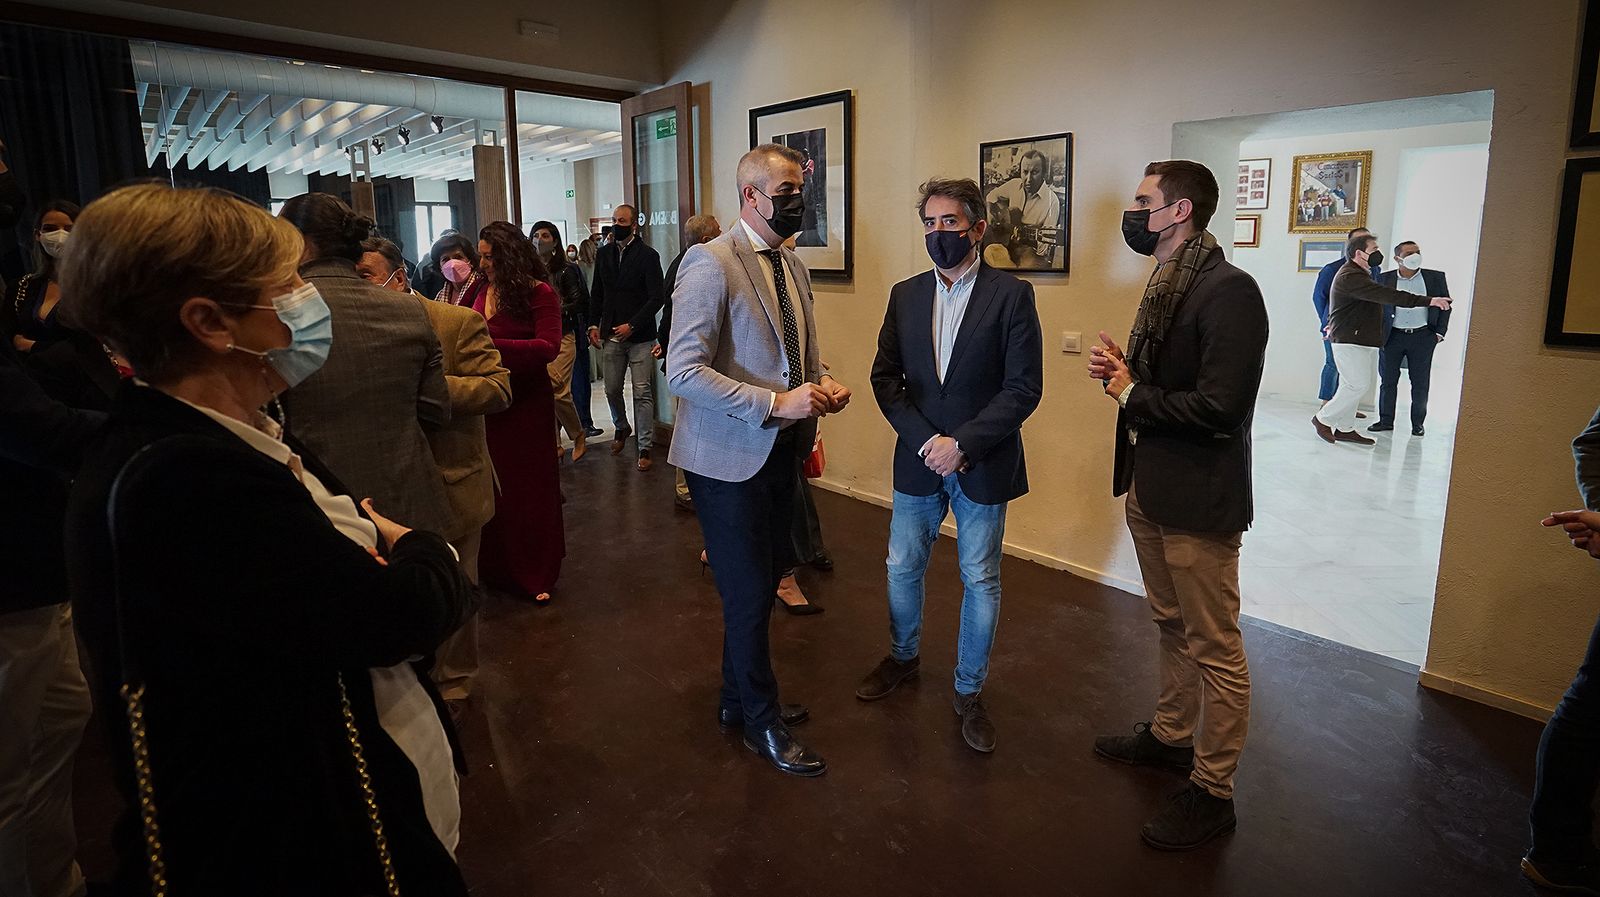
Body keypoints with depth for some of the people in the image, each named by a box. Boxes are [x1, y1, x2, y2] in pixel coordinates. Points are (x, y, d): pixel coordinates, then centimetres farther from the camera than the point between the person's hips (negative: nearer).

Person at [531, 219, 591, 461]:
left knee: (557, 389, -12)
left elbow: (577, 302, 0)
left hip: (561, 335, -3)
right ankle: (554, 444, 13)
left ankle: (579, 434, 11)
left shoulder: (565, 270, 1)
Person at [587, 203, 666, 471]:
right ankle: (621, 427, 38)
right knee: (612, 389, 11)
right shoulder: (604, 253, 10)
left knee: (642, 393, -3)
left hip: (639, 335, -4)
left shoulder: (648, 255, -5)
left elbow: (657, 297, -9)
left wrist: (632, 325, -15)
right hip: (610, 334, 4)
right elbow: (597, 293, 15)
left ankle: (645, 447, 4)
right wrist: (594, 324, 4)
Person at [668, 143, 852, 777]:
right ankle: (763, 724, 26)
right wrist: (775, 403, -25)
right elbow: (683, 372, -22)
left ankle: (739, 700, 39)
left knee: (762, 585, 18)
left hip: (779, 451, 8)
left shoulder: (793, 266, 10)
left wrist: (821, 385, -1)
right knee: (749, 595, 5)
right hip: (729, 457, -8)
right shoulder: (710, 263, -16)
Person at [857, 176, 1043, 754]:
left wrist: (962, 442, -18)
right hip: (918, 461, 4)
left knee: (980, 581, 9)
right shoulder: (905, 295, 4)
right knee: (903, 567, 15)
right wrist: (925, 440, -12)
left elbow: (1024, 388, -12)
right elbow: (884, 377, 1)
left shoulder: (1011, 295, -8)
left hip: (983, 466, -3)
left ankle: (970, 691, 28)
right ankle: (902, 658, 41)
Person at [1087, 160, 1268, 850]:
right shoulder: (1164, 285, 11)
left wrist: (1130, 394, -15)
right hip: (1149, 487, 10)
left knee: (1214, 648, 5)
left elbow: (1219, 406, -26)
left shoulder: (1228, 291, -19)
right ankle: (1170, 736, 41)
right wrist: (1121, 369, 0)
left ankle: (1211, 790, 19)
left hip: (1199, 500, -9)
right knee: (1173, 628, 23)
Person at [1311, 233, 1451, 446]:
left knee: (1353, 385, 10)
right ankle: (1323, 419, 1)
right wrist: (1428, 301, -28)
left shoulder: (1359, 274, 18)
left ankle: (1345, 429, 15)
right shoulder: (1350, 277, -18)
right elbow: (1387, 295, -26)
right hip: (1350, 341, -11)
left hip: (1363, 340, 11)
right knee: (1358, 385, -10)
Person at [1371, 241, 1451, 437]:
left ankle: (1418, 423, 13)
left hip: (1422, 337, 0)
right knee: (1388, 380, 3)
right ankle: (1386, 421, 12)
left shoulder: (1435, 277, 3)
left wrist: (1440, 332, 3)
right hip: (1392, 337, 0)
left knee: (1420, 383, 4)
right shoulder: (1384, 279, 0)